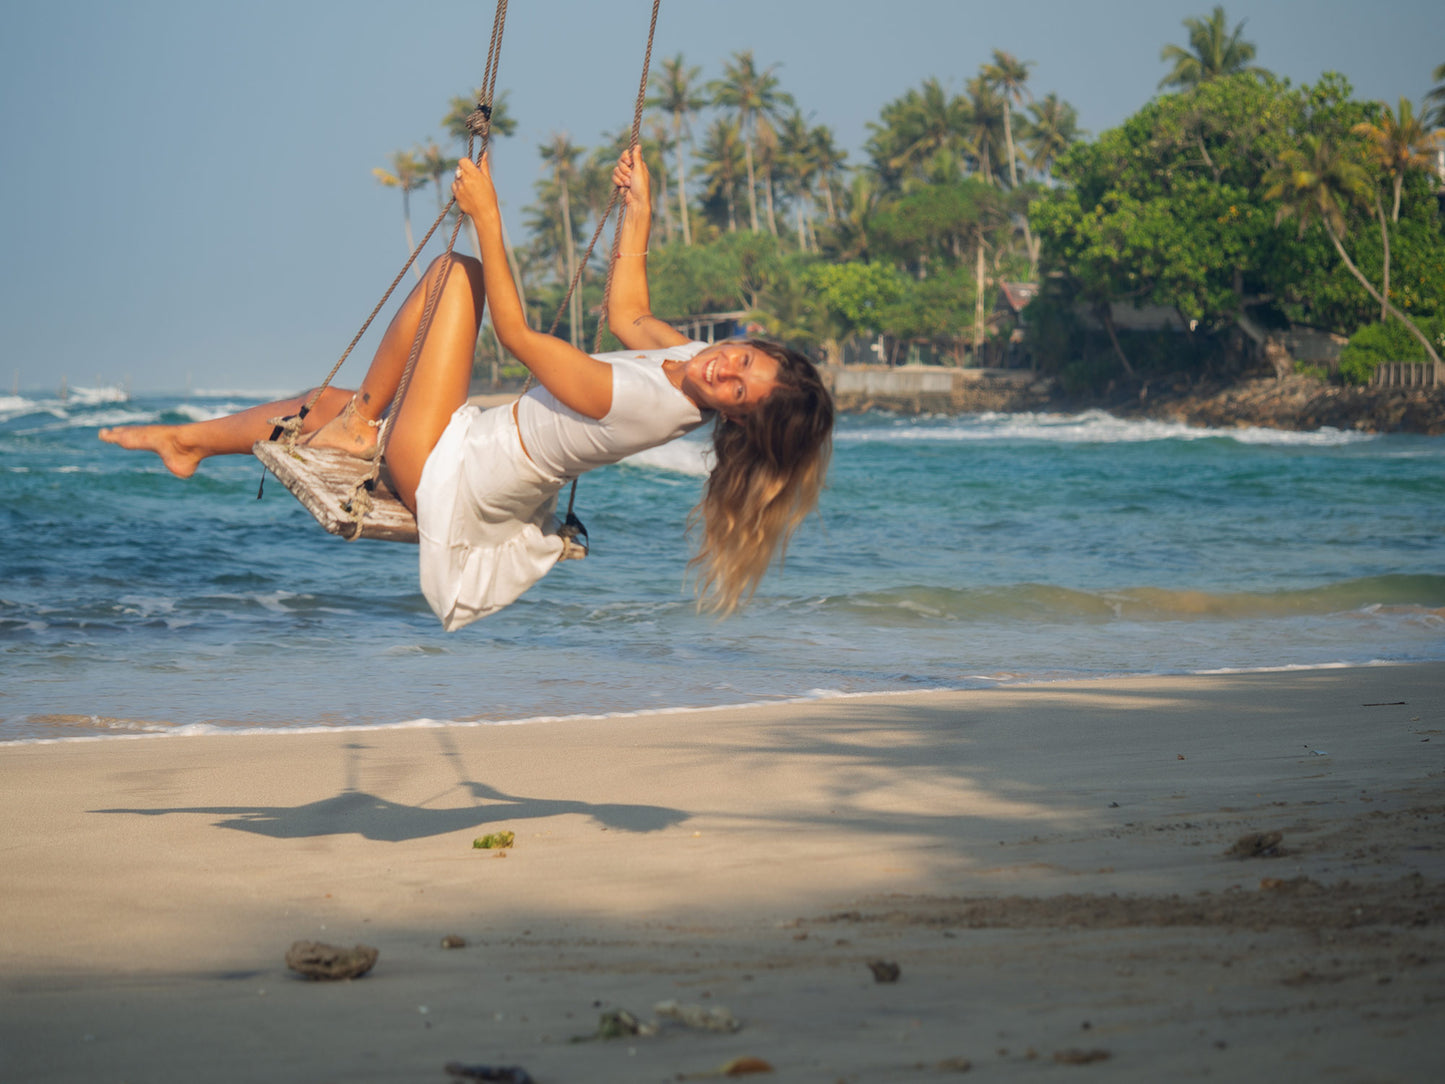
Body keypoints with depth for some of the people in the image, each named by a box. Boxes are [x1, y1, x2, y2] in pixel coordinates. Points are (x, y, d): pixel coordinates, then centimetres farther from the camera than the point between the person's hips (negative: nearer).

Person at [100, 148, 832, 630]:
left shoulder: (630, 397, -33)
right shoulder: (685, 357, -9)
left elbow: (516, 334, -26)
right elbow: (626, 311, 13)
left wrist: (488, 218, -24)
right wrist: (638, 210, 16)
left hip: (446, 474, -8)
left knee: (456, 270, -3)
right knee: (329, 402, 22)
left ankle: (359, 425, 6)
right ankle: (190, 441, 38)